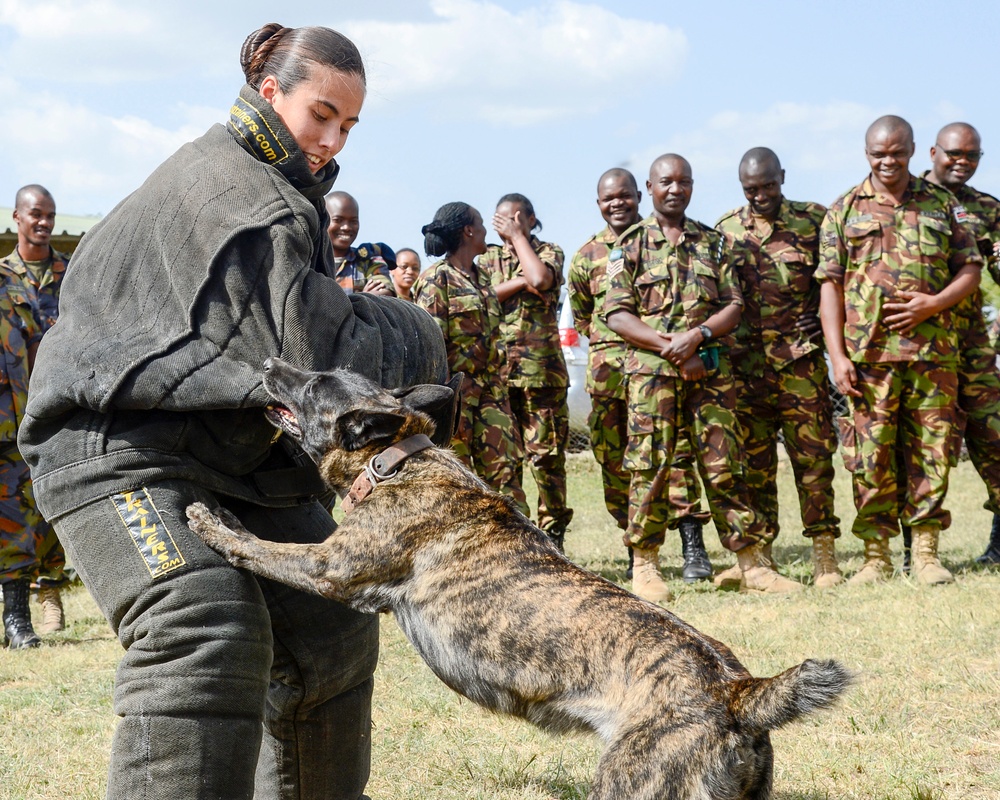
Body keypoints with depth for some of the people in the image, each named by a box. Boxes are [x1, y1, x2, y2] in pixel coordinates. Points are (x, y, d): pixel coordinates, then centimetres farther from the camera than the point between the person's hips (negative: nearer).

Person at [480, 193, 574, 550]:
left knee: (546, 453, -4)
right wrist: (519, 283, -6)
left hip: (541, 367, -3)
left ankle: (553, 533, 3)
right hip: (497, 368, 3)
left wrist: (517, 236, -3)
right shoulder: (488, 258, 18)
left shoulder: (548, 252, 9)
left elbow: (541, 279, -15)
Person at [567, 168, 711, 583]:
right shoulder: (586, 256, 13)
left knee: (675, 449, -13)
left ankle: (693, 548, -13)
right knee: (615, 459, 2)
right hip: (609, 371, 3)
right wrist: (608, 340, 7)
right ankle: (638, 550, 10)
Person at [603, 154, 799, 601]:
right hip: (651, 368, -2)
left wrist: (696, 336, -10)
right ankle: (645, 567, 2)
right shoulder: (631, 245, 7)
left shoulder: (712, 242, 15)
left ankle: (752, 564, 4)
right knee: (650, 465, -5)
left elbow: (733, 306, 9)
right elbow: (616, 314, -1)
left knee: (724, 464, 1)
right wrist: (667, 345, -13)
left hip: (709, 367, 2)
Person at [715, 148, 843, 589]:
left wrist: (828, 318, 0)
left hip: (801, 361, -2)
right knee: (753, 462, 4)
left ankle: (824, 556, 3)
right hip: (744, 365, 2)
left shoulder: (814, 220, 3)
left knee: (813, 457, -2)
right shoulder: (725, 230, 9)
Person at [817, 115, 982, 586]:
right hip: (869, 355, -1)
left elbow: (971, 269, 12)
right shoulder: (844, 211, 8)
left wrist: (933, 304, -8)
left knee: (930, 453, 2)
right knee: (871, 457, -2)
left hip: (933, 352, 1)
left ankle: (926, 552, 10)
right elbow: (830, 286, 4)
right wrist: (837, 356, -6)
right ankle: (876, 555, 6)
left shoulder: (941, 206, 12)